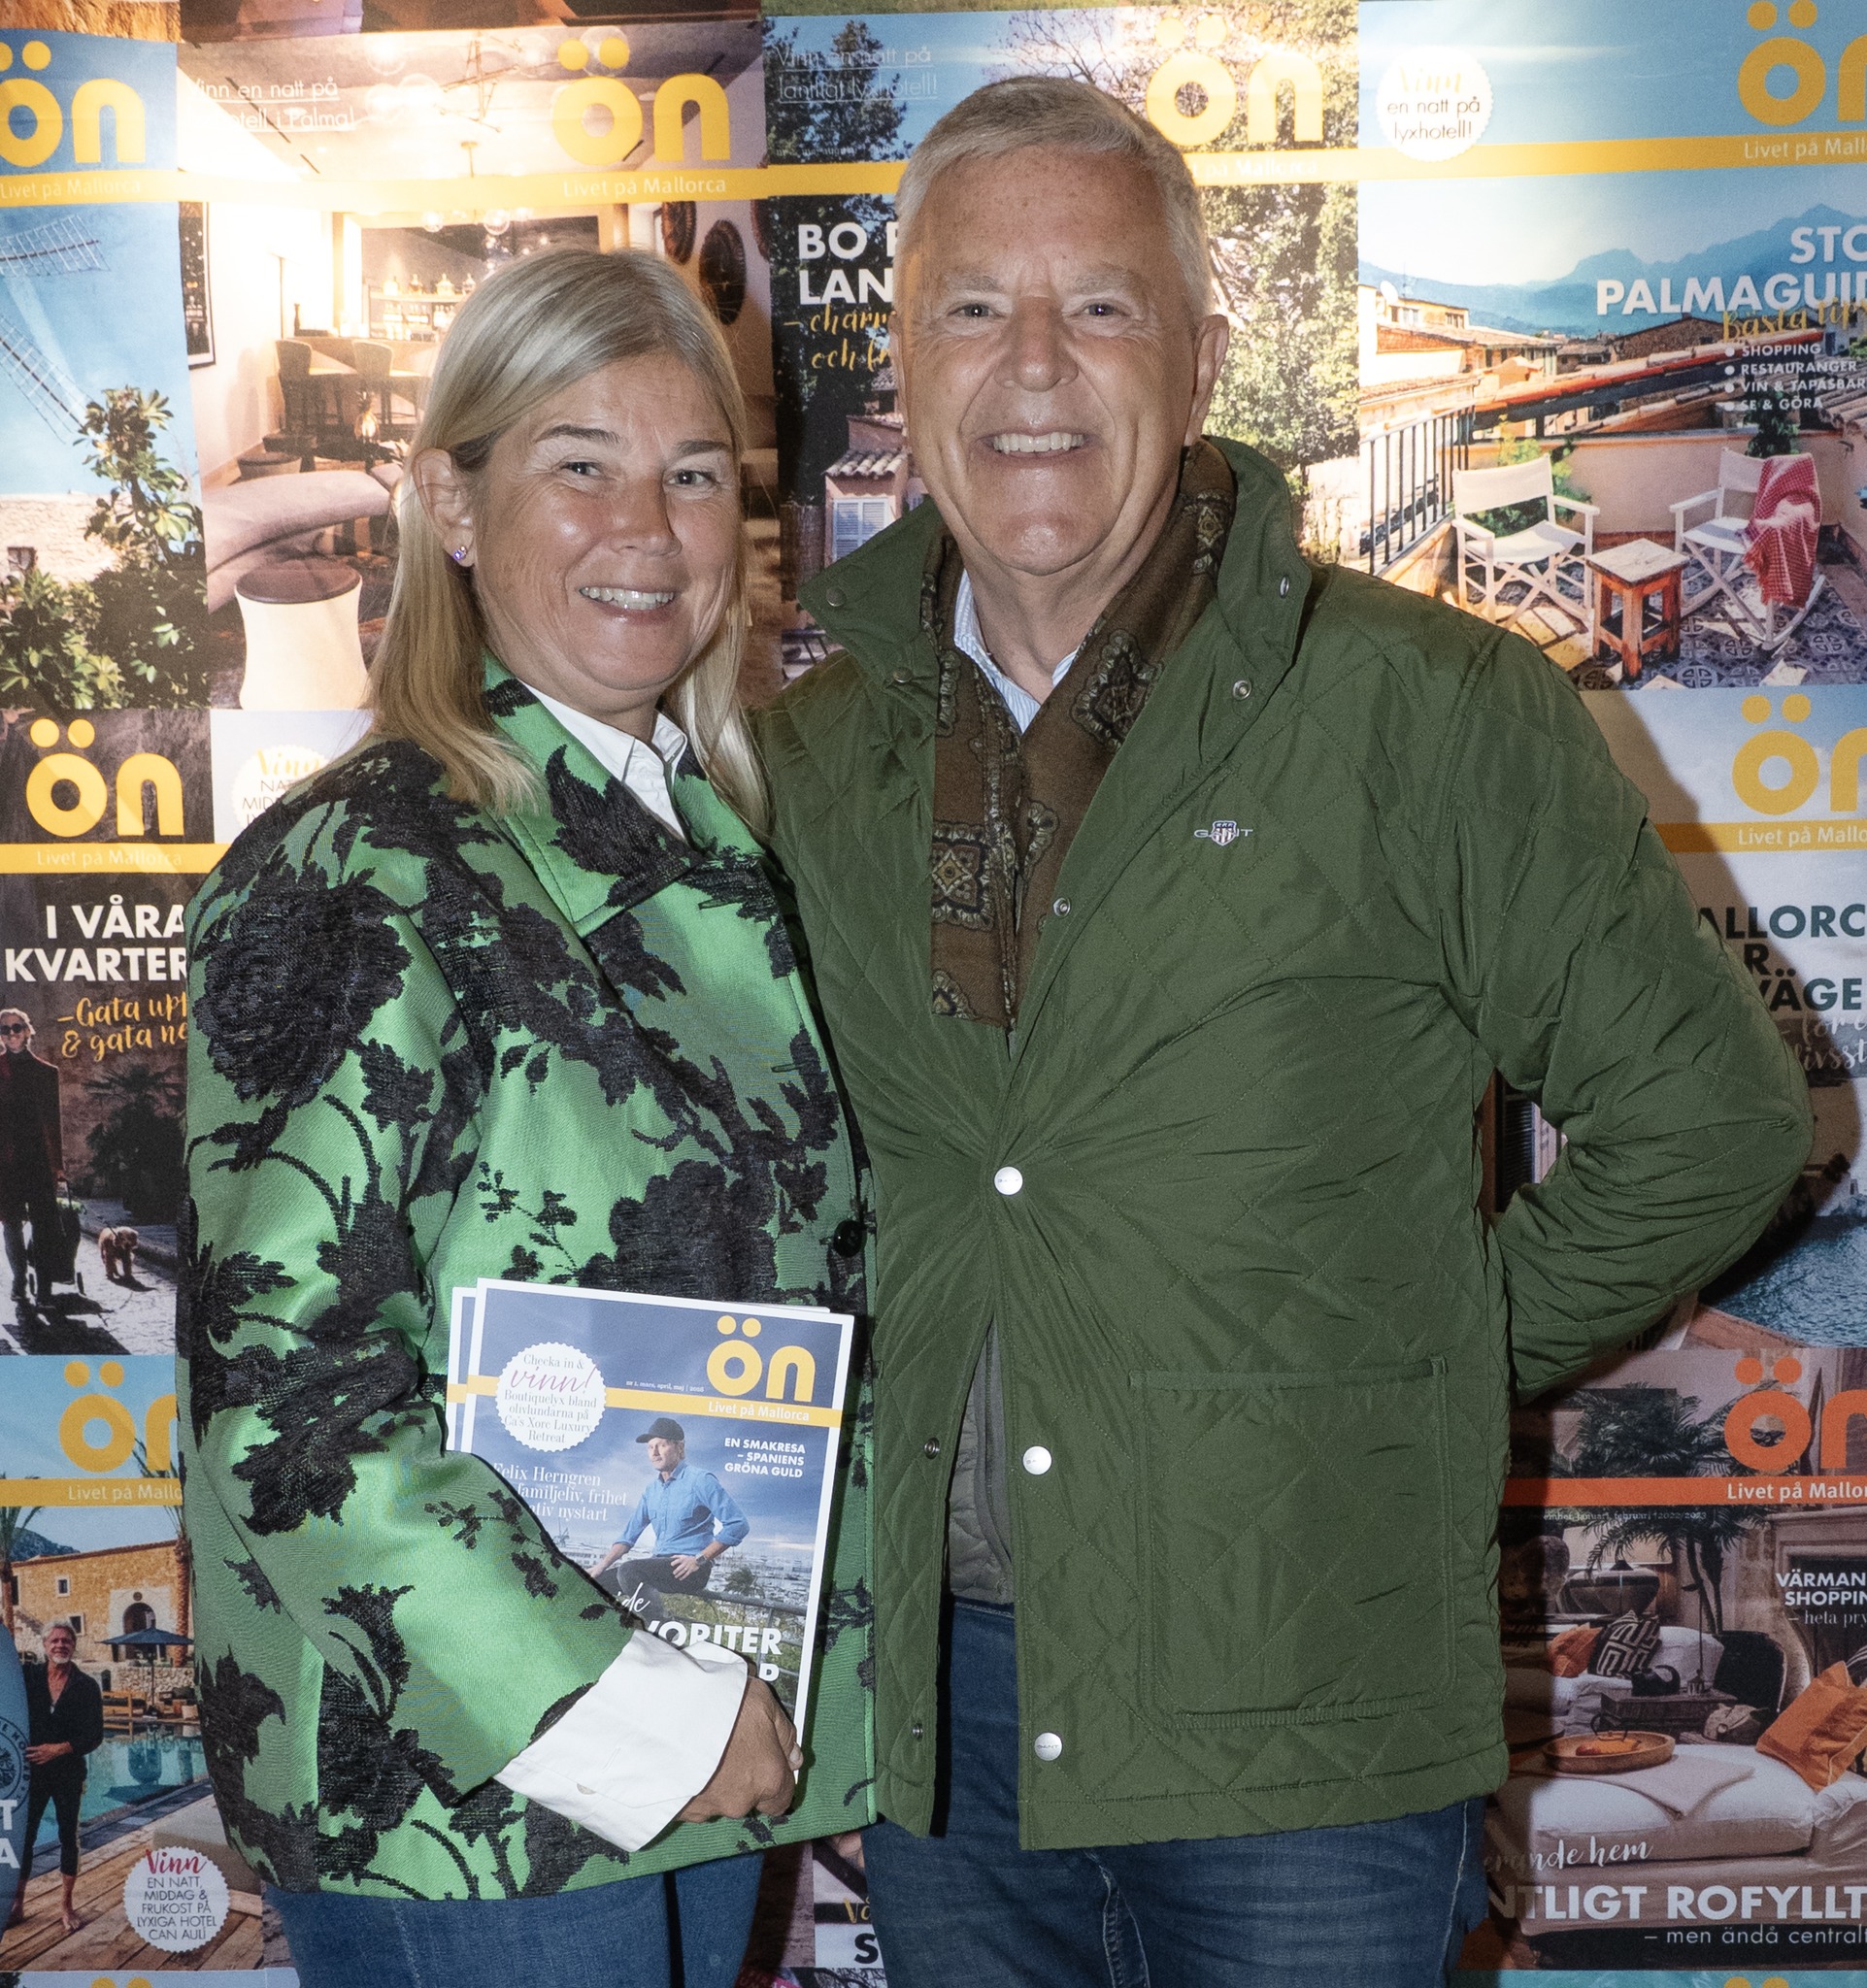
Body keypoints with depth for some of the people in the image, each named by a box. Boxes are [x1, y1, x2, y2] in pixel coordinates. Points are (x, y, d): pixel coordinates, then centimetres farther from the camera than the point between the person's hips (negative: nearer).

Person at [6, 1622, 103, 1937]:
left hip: (68, 1774, -1)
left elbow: (94, 1736, -7)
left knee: (68, 1837, 7)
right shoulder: (28, 1676, -1)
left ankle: (67, 1905, 18)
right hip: (32, 1770, 1)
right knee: (24, 1836, 5)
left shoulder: (86, 1686, -5)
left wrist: (59, 1749, -18)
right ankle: (17, 1904, 17)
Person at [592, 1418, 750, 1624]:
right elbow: (629, 1536, 19)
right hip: (660, 1564, 8)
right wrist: (600, 1567, 4)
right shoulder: (651, 1489, 17)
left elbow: (738, 1524, -14)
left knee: (630, 1570, -30)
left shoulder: (701, 1481, -7)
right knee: (598, 1582, -6)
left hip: (689, 1570, -8)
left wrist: (700, 1560, -17)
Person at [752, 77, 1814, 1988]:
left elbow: (1705, 1114, -2)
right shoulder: (812, 753, 4)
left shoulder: (1429, 710, -8)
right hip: (936, 1694, 4)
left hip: (1305, 1710, -3)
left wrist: (1445, 1356, 0)